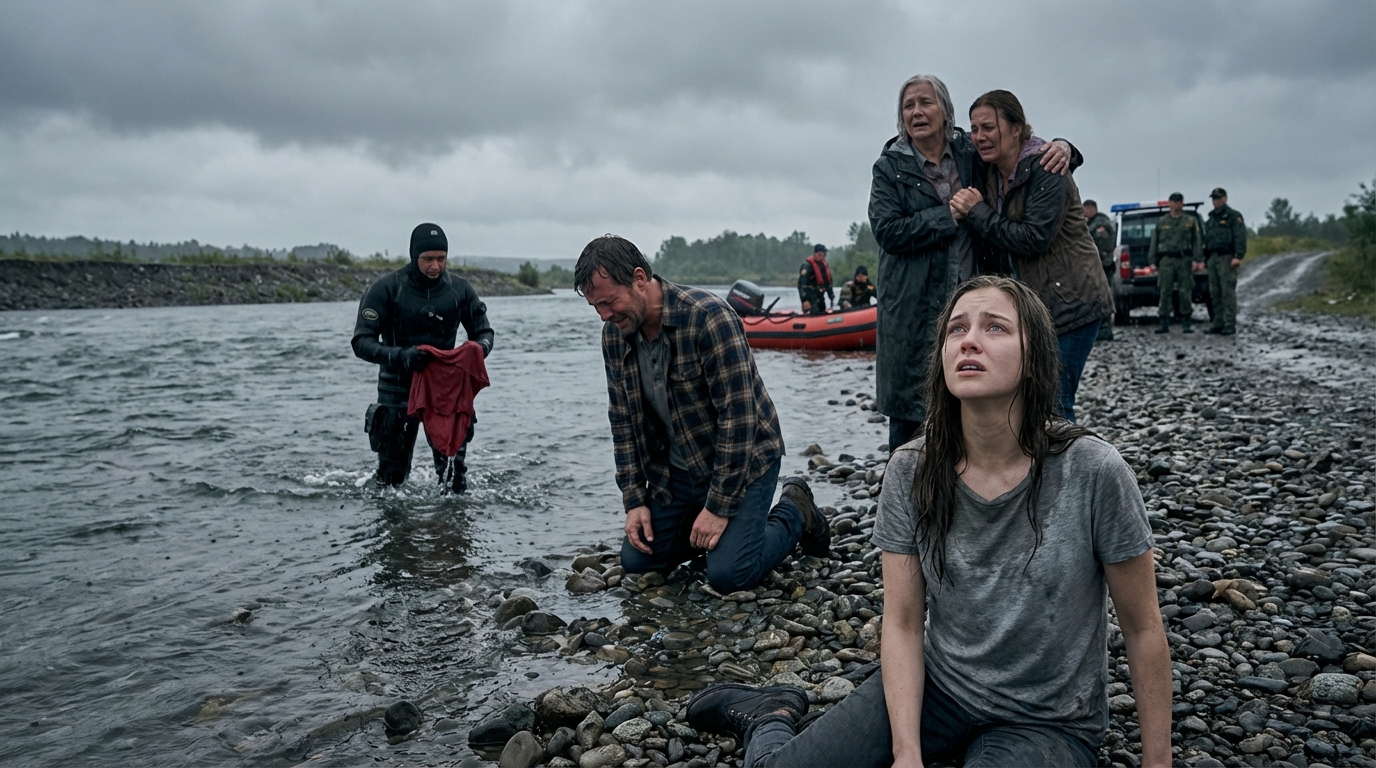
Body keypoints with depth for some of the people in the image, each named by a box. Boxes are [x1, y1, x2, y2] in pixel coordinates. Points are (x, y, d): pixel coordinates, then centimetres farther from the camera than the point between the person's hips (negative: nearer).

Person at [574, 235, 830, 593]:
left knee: (729, 575, -16)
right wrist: (634, 500, -2)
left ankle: (794, 511, 11)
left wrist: (718, 506, -24)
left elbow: (738, 414, -26)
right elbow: (623, 419, 4)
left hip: (742, 460, -6)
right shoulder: (614, 335, -4)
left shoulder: (708, 317, -26)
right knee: (636, 559, 1)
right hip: (677, 469, 7)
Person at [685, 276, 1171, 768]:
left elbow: (1143, 630, -9)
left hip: (1047, 722, -1)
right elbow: (902, 624, -7)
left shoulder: (1093, 472, -20)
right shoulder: (911, 472, -12)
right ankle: (772, 718, 24)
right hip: (937, 686, 2)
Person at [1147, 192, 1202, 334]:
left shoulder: (1190, 221, 12)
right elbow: (1154, 242, 12)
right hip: (1166, 260, 1)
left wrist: (1195, 259, -4)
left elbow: (1196, 241, 7)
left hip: (1184, 260, 0)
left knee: (1185, 292, -2)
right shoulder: (1161, 222, 14)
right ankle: (1163, 323, 0)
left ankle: (1186, 322, 5)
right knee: (1165, 292, -3)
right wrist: (1153, 262, 4)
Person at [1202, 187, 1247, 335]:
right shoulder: (1211, 219, 23)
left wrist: (1238, 256, -19)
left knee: (1228, 292, -9)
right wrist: (1205, 260, 20)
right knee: (1215, 293, 6)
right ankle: (1218, 323, 10)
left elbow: (1240, 238, -9)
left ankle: (1230, 324, -10)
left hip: (1226, 258, -7)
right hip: (1212, 259, 7)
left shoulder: (1233, 216, 0)